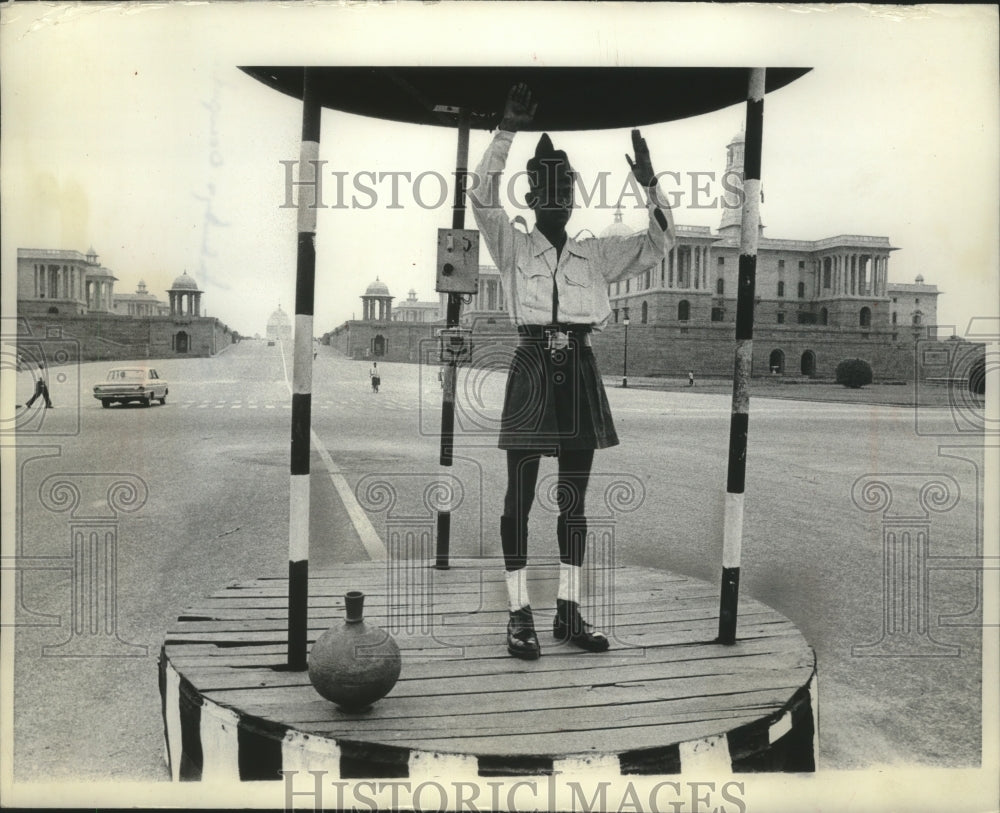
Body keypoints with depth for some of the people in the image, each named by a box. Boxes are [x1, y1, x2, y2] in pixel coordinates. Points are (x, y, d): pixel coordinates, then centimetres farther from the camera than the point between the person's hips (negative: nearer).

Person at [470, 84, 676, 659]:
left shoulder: (596, 253, 16)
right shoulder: (514, 247, 7)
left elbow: (659, 243, 13)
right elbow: (482, 197, -7)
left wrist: (650, 186, 0)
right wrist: (508, 132, -14)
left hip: (580, 369, 4)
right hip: (533, 365, -3)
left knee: (574, 499, 8)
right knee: (521, 494, -2)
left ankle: (570, 611, 17)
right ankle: (520, 615, 6)